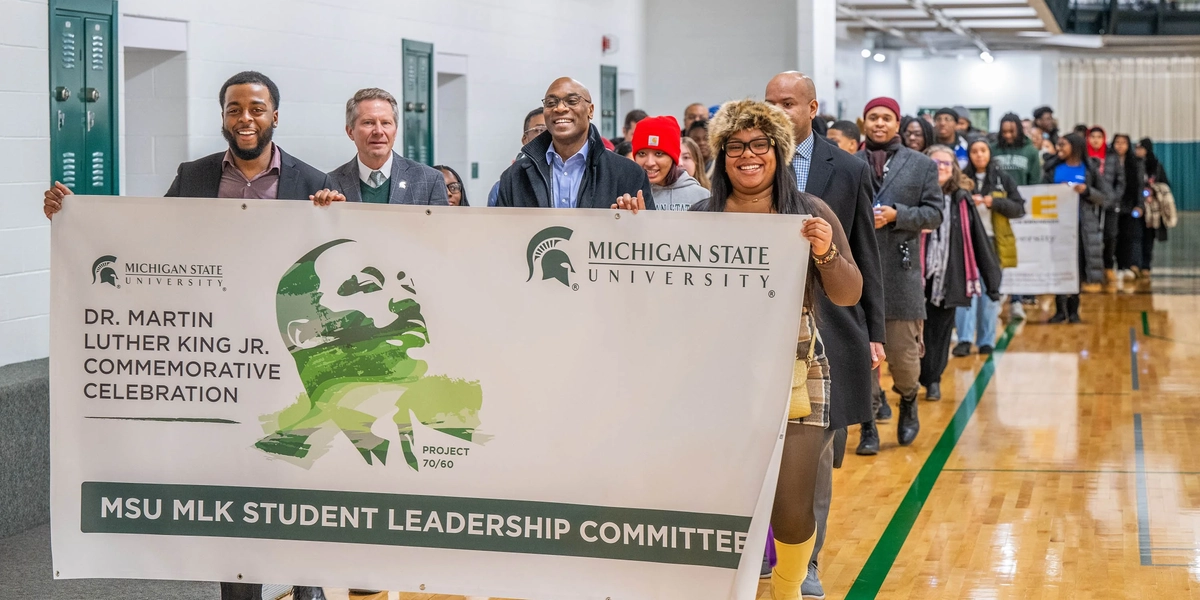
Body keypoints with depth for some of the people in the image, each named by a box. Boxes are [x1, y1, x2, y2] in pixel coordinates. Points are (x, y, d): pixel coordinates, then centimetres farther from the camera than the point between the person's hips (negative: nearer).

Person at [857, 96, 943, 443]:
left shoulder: (921, 165, 8)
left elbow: (934, 214, 3)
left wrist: (896, 215, -11)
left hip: (901, 272, 0)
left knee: (903, 355, 0)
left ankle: (908, 402, 30)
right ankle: (868, 424, 12)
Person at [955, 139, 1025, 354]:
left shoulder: (1002, 178, 3)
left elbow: (1019, 208, 2)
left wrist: (995, 202, -13)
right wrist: (966, 201, -13)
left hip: (993, 242, 1)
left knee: (989, 293, 6)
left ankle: (986, 341, 12)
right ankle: (965, 339, -14)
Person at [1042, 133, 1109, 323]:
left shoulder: (1090, 169, 4)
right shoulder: (1052, 168, 8)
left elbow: (1104, 198, 3)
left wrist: (1087, 191, -13)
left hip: (1082, 226, -1)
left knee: (1078, 268, 1)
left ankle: (1073, 309, 11)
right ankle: (1060, 309, 6)